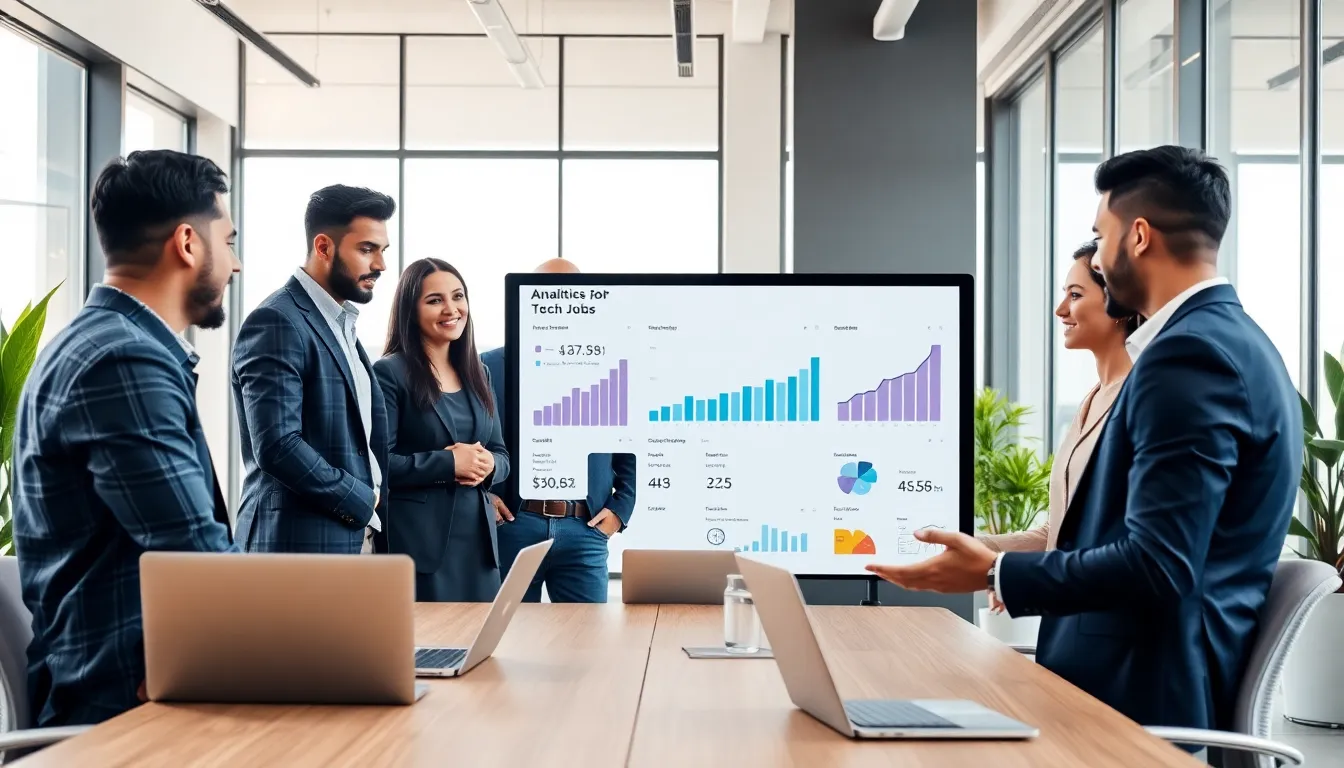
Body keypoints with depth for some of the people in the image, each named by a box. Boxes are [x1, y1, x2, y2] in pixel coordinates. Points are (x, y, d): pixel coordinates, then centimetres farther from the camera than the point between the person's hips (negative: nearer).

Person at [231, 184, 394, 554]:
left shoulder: (341, 323, 17)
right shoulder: (276, 323, -12)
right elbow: (277, 446, -21)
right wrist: (363, 500, -11)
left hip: (356, 541, 9)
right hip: (302, 550, -9)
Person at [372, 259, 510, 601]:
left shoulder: (477, 374, 15)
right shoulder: (390, 373, -5)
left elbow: (501, 454, 17)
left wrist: (487, 464, -5)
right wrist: (448, 463, -18)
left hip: (479, 538, 6)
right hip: (418, 542, -6)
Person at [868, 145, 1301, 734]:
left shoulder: (1190, 353, -18)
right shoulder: (1232, 340, 14)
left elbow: (1158, 567, -24)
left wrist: (996, 572, -17)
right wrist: (1031, 564, 22)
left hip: (1141, 695, -9)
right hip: (1162, 679, 10)